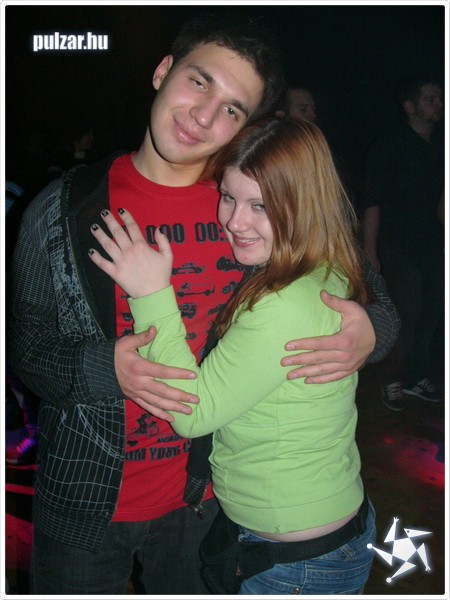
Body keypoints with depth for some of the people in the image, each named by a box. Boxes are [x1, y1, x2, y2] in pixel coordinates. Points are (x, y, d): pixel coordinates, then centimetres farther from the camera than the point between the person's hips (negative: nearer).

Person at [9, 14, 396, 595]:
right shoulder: (64, 209, -12)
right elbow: (25, 347, -5)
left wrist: (372, 329, -22)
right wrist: (103, 367, -25)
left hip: (207, 502, 2)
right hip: (84, 498, -1)